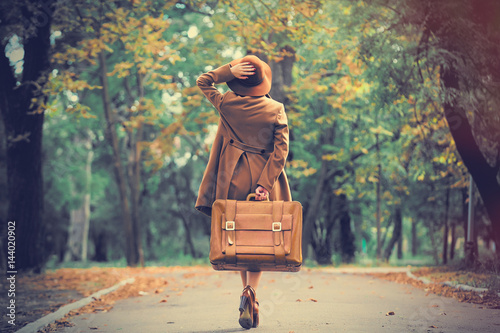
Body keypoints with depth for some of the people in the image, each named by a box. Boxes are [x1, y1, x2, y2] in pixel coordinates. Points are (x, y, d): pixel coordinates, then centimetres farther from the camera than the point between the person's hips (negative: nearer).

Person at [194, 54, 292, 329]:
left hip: (234, 180, 1)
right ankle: (250, 292, -17)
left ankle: (247, 294, 10)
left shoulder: (227, 104, -3)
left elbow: (203, 81, 14)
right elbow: (281, 151, -10)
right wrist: (265, 184, -11)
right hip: (264, 181, 0)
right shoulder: (276, 109, -3)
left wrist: (229, 69, -1)